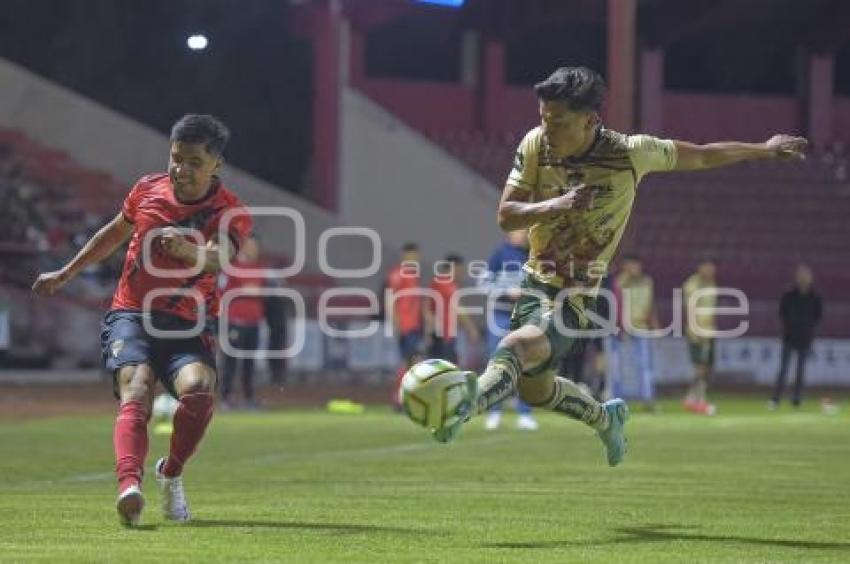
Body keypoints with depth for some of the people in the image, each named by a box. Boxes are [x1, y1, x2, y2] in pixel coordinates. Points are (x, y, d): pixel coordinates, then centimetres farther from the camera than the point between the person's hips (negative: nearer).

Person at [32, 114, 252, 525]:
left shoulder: (231, 213, -7)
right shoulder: (147, 190, 3)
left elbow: (218, 258, -29)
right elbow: (116, 232, 24)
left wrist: (187, 249, -53)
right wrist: (66, 273, 31)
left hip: (188, 326, -1)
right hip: (131, 315, 1)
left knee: (199, 389, -28)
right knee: (136, 391, -27)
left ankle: (171, 472, 0)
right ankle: (129, 484, -50)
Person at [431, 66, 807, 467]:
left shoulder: (630, 154, -15)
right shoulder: (536, 145, -7)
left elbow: (701, 156, 2)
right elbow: (506, 216, -6)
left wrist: (766, 149, 12)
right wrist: (555, 206, -25)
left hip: (576, 298, -6)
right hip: (536, 280, 6)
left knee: (518, 347, -33)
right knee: (533, 388, 21)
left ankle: (468, 405, -57)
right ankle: (606, 419, 47)